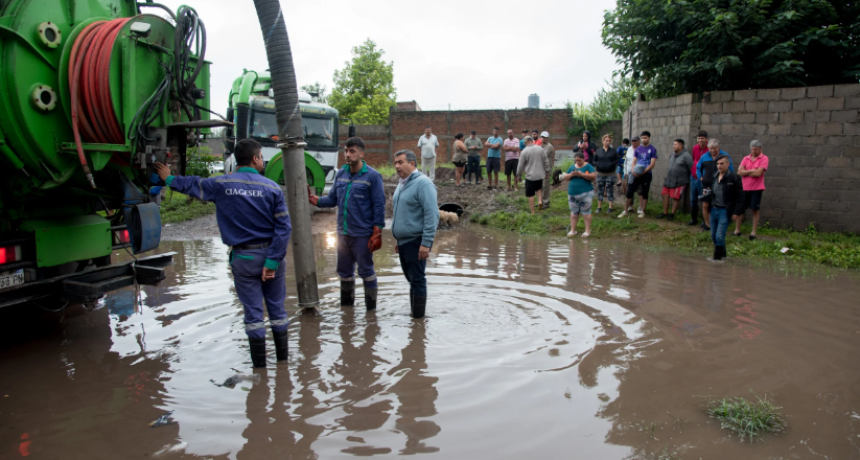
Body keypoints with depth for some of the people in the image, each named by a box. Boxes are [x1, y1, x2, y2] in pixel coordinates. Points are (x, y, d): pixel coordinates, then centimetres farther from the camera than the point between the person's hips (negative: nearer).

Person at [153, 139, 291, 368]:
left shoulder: (221, 185, -3)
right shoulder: (272, 188, -5)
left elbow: (193, 185, 15)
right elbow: (284, 227, -11)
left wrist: (169, 179, 35)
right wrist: (273, 260, -9)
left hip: (243, 258, 0)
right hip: (270, 255, 0)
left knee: (253, 310, 8)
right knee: (277, 307, 12)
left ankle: (259, 361, 16)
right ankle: (282, 355, 23)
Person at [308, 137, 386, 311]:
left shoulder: (372, 176, -9)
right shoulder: (340, 174, 7)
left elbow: (379, 207, -10)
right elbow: (332, 199, 9)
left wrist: (377, 234, -14)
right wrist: (312, 198, -8)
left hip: (362, 235, -6)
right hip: (343, 233, 6)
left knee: (366, 271, 4)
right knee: (344, 271, 15)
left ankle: (371, 308, 18)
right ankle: (346, 305, 31)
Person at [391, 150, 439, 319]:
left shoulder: (422, 183, -15)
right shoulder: (402, 184, 14)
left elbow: (432, 214, -21)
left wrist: (426, 243, -24)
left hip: (416, 241, -9)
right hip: (403, 240, 9)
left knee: (417, 279, -2)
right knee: (411, 278, 17)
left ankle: (418, 317, 8)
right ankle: (413, 311, 29)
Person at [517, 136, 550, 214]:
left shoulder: (524, 151, -10)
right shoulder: (540, 149, 0)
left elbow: (520, 165, -4)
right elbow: (546, 162, 5)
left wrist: (519, 175, 10)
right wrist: (547, 172, 17)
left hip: (530, 176, -4)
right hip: (540, 175, 4)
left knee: (530, 195, 5)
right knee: (538, 188, 29)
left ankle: (532, 212, 8)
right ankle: (540, 200, 5)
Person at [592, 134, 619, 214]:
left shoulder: (613, 151, 5)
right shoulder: (598, 151, 6)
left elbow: (616, 161, 2)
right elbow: (594, 161, 8)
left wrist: (611, 164, -17)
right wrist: (598, 165, -12)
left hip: (610, 174, -1)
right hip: (600, 174, 1)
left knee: (610, 190, 0)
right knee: (600, 190, 4)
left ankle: (610, 207, 7)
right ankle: (599, 207, 13)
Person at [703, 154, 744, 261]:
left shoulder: (734, 178, -9)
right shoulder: (714, 176, 9)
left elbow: (740, 197, -7)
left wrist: (736, 212, -11)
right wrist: (706, 195, -3)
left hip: (725, 211, -6)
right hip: (714, 209, 6)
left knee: (719, 236, -10)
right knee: (714, 236, 12)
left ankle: (717, 258, 1)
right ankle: (722, 254, 31)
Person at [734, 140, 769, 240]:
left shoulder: (764, 159, -5)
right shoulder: (746, 158, 7)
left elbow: (758, 173, -17)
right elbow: (739, 172, -4)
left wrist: (746, 172, -5)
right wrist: (752, 171, -12)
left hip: (757, 188, -4)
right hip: (744, 188, 4)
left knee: (755, 209, 3)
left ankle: (754, 232, 11)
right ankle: (737, 230, 18)